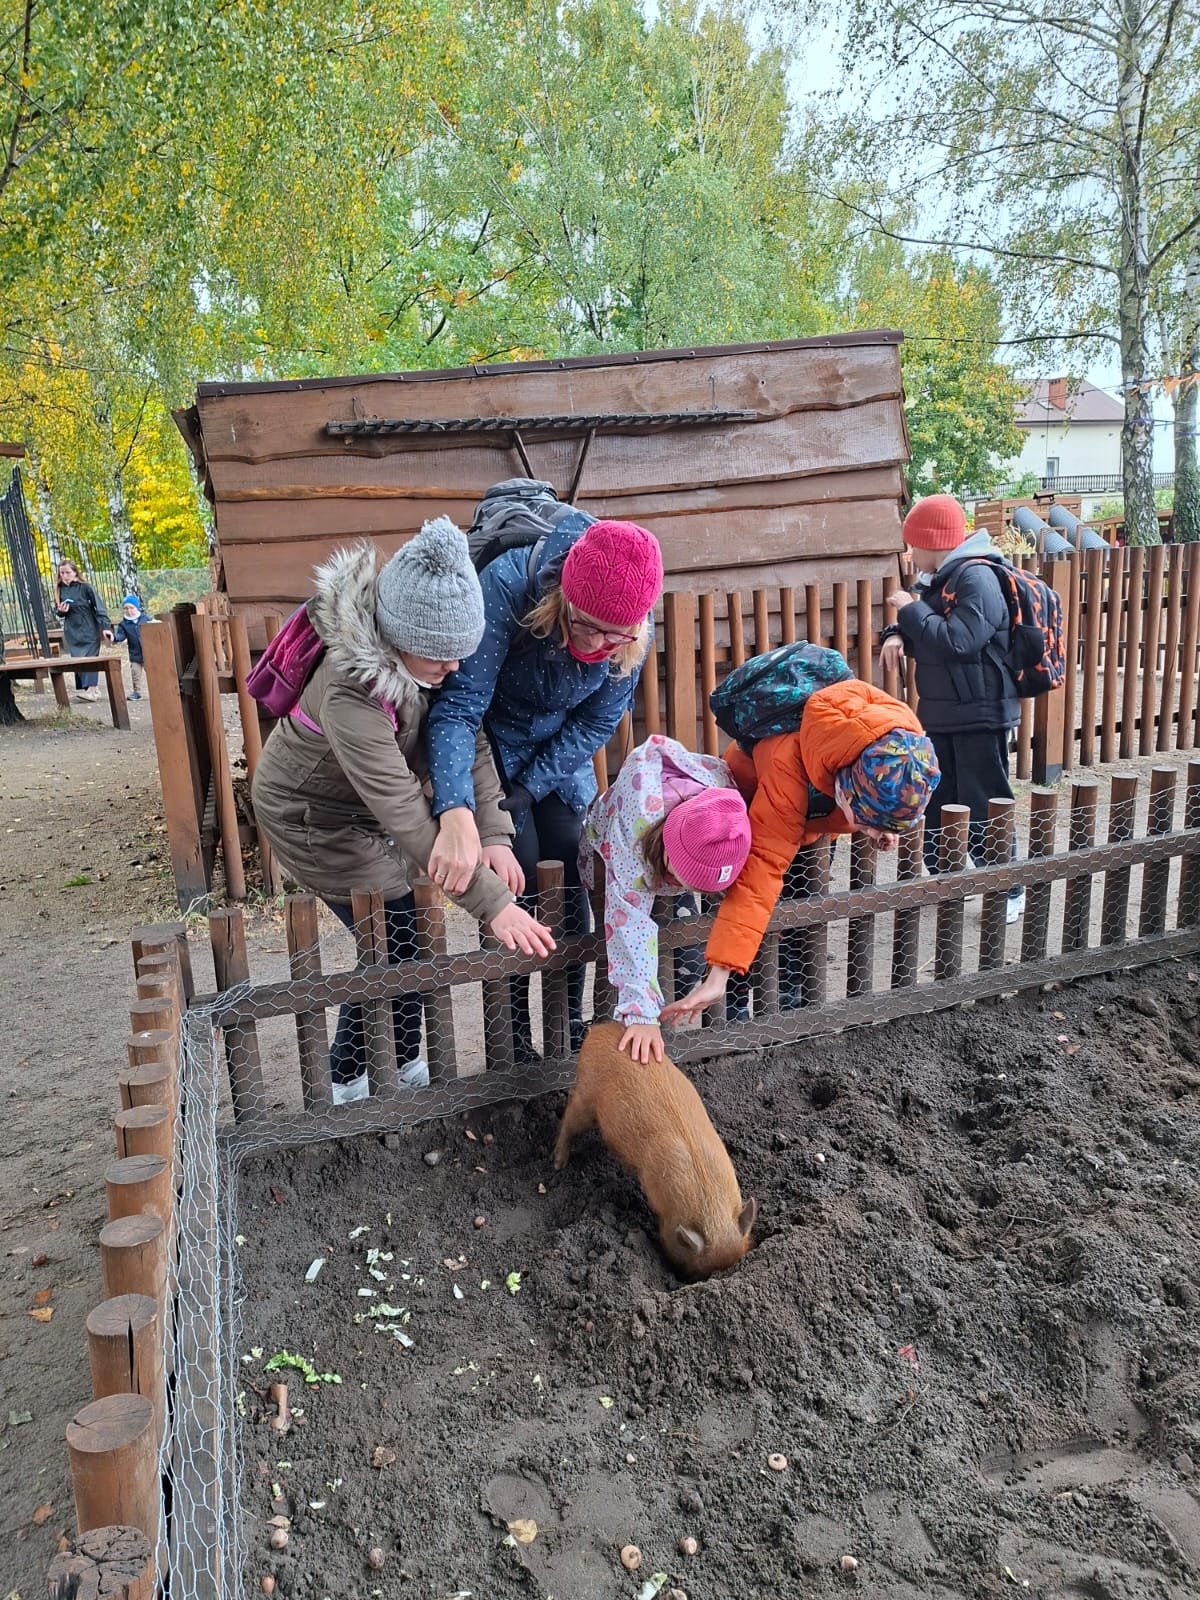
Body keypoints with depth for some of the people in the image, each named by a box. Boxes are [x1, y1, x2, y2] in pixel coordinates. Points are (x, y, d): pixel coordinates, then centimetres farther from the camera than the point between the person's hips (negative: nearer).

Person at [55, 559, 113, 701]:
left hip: (89, 629, -4)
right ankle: (82, 688, 4)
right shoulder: (60, 589, 6)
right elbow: (58, 610, 17)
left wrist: (105, 627, -20)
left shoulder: (85, 588, -8)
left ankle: (91, 690, -15)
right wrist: (60, 611, -8)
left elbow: (99, 607, -11)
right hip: (71, 631, 5)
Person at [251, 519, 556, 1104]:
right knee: (400, 945, -3)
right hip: (312, 814, -7)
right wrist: (493, 904, -43)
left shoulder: (423, 652, -18)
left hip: (360, 802, 7)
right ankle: (352, 1084, 18)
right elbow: (405, 815, -42)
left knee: (396, 941, 11)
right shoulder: (350, 694, -40)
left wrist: (494, 831, -32)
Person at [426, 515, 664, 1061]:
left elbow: (595, 724, -10)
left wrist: (528, 789, -18)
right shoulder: (506, 585, -35)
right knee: (516, 874, -13)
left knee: (569, 876, -1)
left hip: (558, 748, 4)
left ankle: (570, 1021, 16)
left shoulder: (634, 631, -22)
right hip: (491, 742, -3)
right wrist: (457, 814, -52)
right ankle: (513, 1033, 3)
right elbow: (459, 707, -39)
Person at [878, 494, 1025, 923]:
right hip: (941, 714, 9)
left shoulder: (977, 579, -17)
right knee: (936, 801, 16)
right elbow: (924, 632, 20)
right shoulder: (937, 580, 12)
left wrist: (912, 610, -17)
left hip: (980, 716, -9)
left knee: (984, 807, -4)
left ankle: (1009, 891, 8)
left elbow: (957, 642, -27)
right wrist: (898, 635, -3)